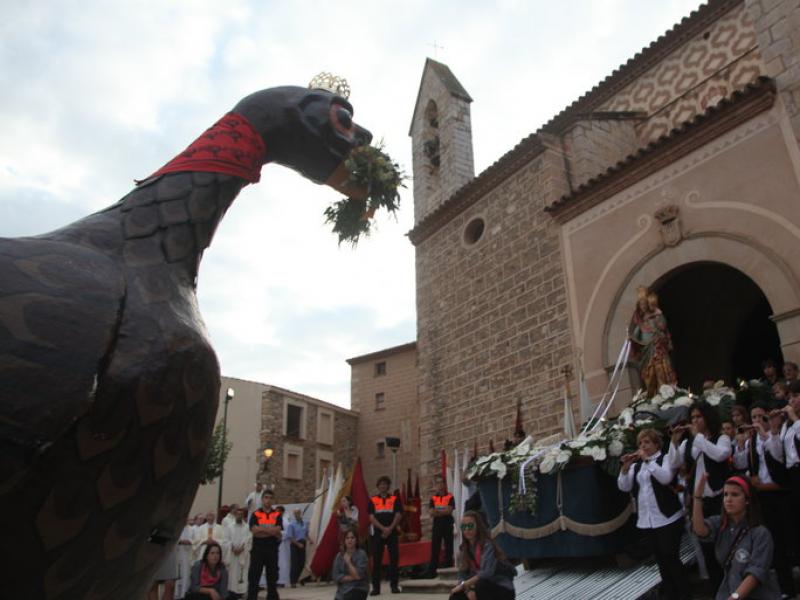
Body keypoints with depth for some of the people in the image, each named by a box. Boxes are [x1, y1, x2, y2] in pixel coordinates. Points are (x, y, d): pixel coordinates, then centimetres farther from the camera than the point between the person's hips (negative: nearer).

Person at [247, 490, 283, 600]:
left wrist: (261, 529, -15)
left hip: (272, 549, 1)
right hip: (257, 549, -1)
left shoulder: (277, 515, 5)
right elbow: (254, 531, -11)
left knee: (272, 575, 9)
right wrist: (271, 531, -16)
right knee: (254, 576, 1)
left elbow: (278, 530, -7)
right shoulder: (255, 514, 2)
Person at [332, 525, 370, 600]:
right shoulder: (339, 556, 2)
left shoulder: (361, 554, -9)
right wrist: (353, 577, -14)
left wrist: (348, 562, -14)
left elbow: (358, 575, -18)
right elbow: (335, 576, -7)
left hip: (358, 589, -4)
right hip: (343, 590, 4)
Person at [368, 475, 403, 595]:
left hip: (392, 532, 0)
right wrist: (383, 528, -13)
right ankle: (376, 587, 4)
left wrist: (390, 529, -13)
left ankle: (394, 585, 9)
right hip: (378, 533, 0)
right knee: (376, 560, -1)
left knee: (394, 558, 0)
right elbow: (371, 517, -1)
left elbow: (398, 515, -1)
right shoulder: (372, 500, 7)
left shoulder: (395, 499, 7)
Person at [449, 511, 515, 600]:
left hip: (503, 590, -6)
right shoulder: (464, 549, 1)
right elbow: (462, 576, -5)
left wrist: (463, 585, -28)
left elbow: (487, 573, -32)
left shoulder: (487, 545, -19)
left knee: (481, 584, -35)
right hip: (484, 590, 6)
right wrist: (468, 590, -26)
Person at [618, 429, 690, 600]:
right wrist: (625, 467, -11)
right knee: (661, 560, 12)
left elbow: (665, 478, -23)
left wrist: (647, 459, -23)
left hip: (667, 518, -5)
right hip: (646, 520, 6)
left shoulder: (665, 459, -2)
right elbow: (624, 487, 3)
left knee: (671, 559, -5)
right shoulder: (637, 465, 13)